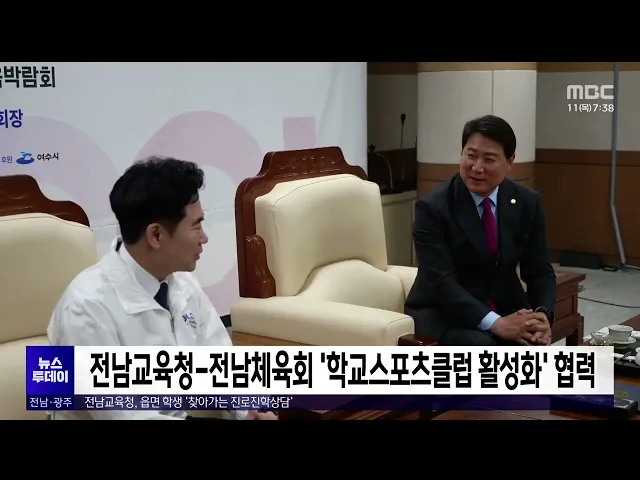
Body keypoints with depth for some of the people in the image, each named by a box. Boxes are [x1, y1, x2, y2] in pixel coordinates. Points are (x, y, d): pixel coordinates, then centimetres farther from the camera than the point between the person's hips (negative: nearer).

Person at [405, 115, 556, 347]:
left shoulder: (528, 203, -2)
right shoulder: (432, 207, -16)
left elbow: (539, 272, 2)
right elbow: (441, 282, -23)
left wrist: (542, 315, -20)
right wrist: (496, 323, -32)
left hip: (505, 309, 4)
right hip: (441, 314, -4)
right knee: (481, 348, -33)